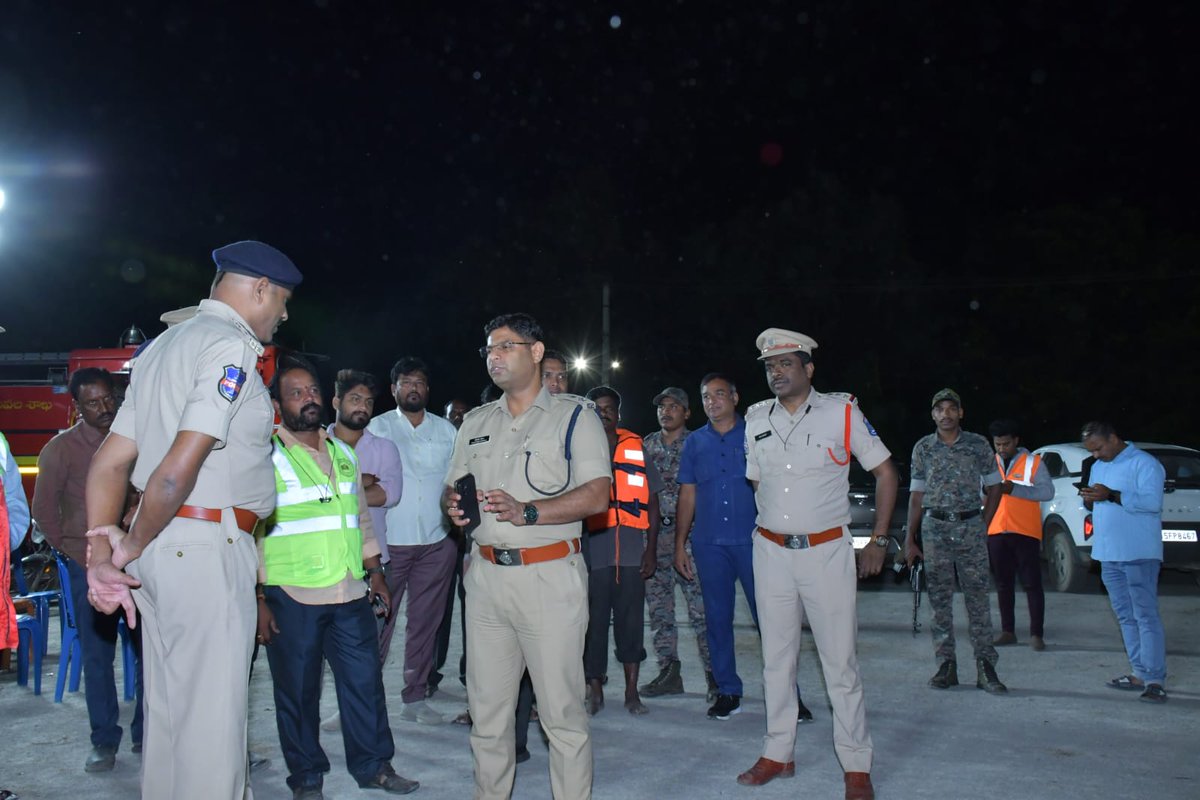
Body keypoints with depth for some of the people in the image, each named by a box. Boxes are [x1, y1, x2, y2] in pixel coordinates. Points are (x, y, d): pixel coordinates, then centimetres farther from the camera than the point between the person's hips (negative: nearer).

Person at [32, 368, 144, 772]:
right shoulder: (61, 448, -2)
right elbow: (43, 509, 4)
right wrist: (72, 553, 3)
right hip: (90, 568, -2)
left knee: (149, 651, 6)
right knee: (97, 656, 5)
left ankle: (146, 734, 19)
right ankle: (104, 742, 16)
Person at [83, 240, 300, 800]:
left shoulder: (164, 346, 18)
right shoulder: (232, 345, -11)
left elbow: (108, 462, 15)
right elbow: (180, 466, -21)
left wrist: (102, 556, 8)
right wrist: (133, 547, -6)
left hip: (160, 548, 9)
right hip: (207, 548, -9)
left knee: (168, 706, 18)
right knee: (211, 714, -2)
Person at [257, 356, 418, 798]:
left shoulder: (344, 453, 13)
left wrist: (374, 570, 16)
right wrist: (257, 598, -10)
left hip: (350, 594, 5)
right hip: (291, 597, -4)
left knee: (365, 680, 8)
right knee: (298, 691, 7)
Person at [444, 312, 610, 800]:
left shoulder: (573, 415, 0)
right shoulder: (476, 422, 18)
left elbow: (597, 495, -10)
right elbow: (453, 488, 21)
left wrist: (528, 512, -21)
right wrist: (454, 505, -3)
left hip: (549, 576, -5)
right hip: (485, 574, 5)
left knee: (561, 711, -2)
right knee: (486, 709, 11)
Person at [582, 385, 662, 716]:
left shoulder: (636, 448, 10)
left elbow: (651, 503, 11)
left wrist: (651, 549, 4)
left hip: (632, 553, 1)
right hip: (592, 552, -1)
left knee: (631, 621, 6)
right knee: (593, 623, 3)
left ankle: (632, 691, 18)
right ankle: (595, 691, 16)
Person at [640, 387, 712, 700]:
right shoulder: (647, 445, 13)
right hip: (654, 534, 5)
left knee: (700, 607, -6)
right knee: (658, 607, 8)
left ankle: (714, 674, 1)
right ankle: (669, 671, 18)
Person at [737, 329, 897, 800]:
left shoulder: (841, 412, -5)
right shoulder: (756, 421, 6)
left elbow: (885, 472, 1)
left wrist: (879, 540, -2)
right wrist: (766, 528, 11)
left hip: (827, 550, -4)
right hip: (771, 551, 4)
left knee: (840, 661, 0)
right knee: (776, 658, 11)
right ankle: (778, 755, 24)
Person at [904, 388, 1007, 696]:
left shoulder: (978, 445, 4)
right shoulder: (923, 448, 7)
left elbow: (994, 487, 11)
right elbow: (916, 495, 10)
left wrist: (983, 526, 3)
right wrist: (910, 539, 6)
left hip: (970, 526, -1)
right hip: (935, 528, 1)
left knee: (977, 597, -2)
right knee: (939, 599, 3)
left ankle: (985, 667, 1)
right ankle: (946, 665, 9)